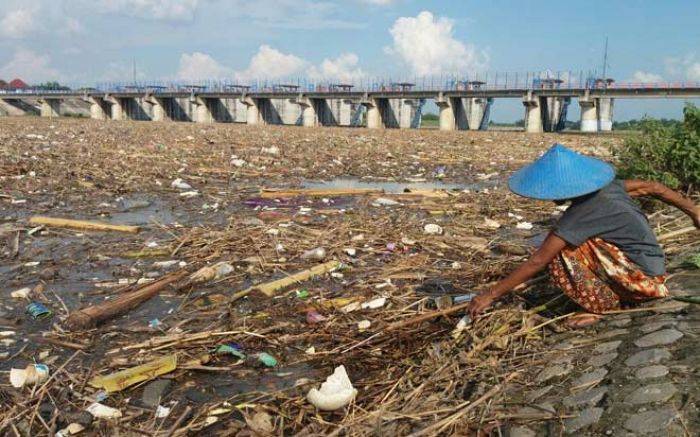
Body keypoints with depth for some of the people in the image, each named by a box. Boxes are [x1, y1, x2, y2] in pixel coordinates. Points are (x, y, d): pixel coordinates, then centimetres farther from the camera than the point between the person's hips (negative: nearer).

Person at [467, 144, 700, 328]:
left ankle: (603, 306, -5)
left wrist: (491, 295, -18)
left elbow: (537, 261, -22)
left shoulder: (581, 213, -22)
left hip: (642, 279, -9)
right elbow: (652, 187, 11)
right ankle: (614, 297, 14)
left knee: (564, 247, -17)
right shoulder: (604, 185, 0)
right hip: (654, 272, 9)